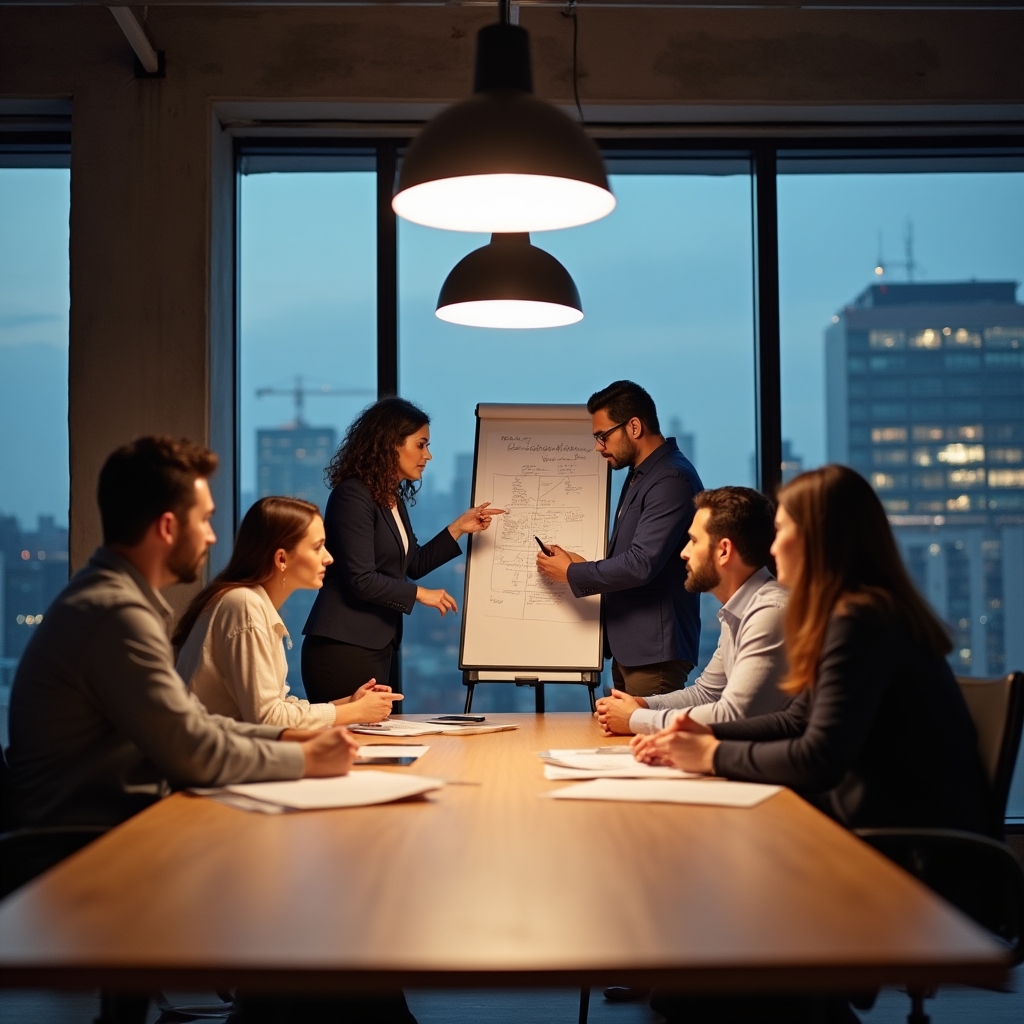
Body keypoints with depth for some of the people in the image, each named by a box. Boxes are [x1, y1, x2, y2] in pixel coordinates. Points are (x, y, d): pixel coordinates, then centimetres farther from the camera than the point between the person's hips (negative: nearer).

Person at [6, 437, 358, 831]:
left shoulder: (114, 594, 10)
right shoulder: (117, 611, -21)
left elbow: (185, 722, 13)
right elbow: (193, 753, -21)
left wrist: (287, 737, 3)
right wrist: (306, 758, -9)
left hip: (117, 817, 9)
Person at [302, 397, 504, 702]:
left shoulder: (392, 498, 13)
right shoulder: (353, 496, -14)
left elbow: (414, 565, 22)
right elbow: (360, 579, -20)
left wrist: (459, 528, 13)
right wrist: (419, 594, -8)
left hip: (377, 647, 9)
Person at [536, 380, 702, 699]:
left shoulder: (672, 479, -17)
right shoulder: (639, 475, 16)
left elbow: (641, 564, -23)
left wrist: (571, 573, -11)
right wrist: (581, 564, 7)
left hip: (654, 651, -10)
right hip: (628, 648, 10)